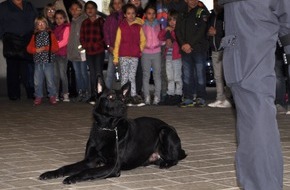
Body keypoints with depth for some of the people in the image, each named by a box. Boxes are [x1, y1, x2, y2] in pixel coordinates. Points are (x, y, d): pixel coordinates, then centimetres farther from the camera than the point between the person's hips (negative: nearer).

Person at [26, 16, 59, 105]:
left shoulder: (50, 35, 2)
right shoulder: (35, 36, 11)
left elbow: (56, 47, -7)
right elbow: (29, 48, 6)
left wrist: (45, 48, -16)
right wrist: (36, 50, -13)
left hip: (48, 61, -3)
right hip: (38, 61, 3)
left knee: (50, 80, -3)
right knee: (37, 81, 3)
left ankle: (52, 96, 10)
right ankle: (38, 97, 13)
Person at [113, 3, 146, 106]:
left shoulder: (138, 27, 8)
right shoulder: (121, 27, 4)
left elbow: (143, 40, 18)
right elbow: (117, 42, 3)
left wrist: (140, 49, 3)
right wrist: (115, 58, 0)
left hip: (135, 56, 1)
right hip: (123, 56, -1)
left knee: (132, 77, 3)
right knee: (124, 77, 0)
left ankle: (133, 97, 2)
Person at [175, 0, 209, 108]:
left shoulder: (201, 13, 3)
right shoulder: (182, 15, 17)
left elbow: (201, 31, -7)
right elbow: (178, 31, 10)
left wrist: (189, 44, -12)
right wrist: (183, 44, -6)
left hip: (199, 48, -4)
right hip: (185, 50, 4)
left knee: (200, 73, -5)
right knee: (186, 74, 4)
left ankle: (201, 98, 0)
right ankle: (188, 99, 8)